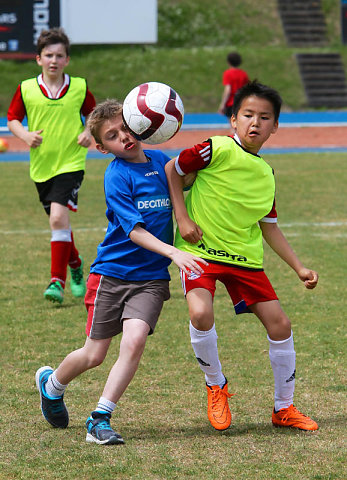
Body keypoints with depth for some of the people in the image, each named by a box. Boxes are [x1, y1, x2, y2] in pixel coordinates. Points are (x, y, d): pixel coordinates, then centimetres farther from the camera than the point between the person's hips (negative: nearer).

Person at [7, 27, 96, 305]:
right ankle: (75, 264, 42)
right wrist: (25, 135, -10)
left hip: (71, 163, -3)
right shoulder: (26, 89, -2)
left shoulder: (79, 87, -2)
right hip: (41, 165, 3)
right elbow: (13, 118, 8)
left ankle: (57, 281, -16)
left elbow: (93, 114, 13)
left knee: (58, 216, -20)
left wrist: (89, 132, -7)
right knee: (59, 221, 15)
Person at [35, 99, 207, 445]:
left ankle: (100, 419, -12)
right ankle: (51, 384, 37)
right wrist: (173, 253, -33)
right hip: (112, 273, -3)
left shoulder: (160, 160, 4)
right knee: (94, 355, 5)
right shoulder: (117, 175, -13)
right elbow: (133, 230, -21)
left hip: (151, 277, 3)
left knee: (134, 339, -19)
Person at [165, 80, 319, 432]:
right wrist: (183, 219, -12)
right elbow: (172, 169, -4)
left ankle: (284, 409, 19)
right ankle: (215, 386, -2)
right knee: (201, 314, -30)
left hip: (245, 257, 6)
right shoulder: (219, 150, -11)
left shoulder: (266, 173, 9)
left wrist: (299, 268, 14)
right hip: (200, 249, -6)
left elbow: (269, 227, 17)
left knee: (279, 324, 1)